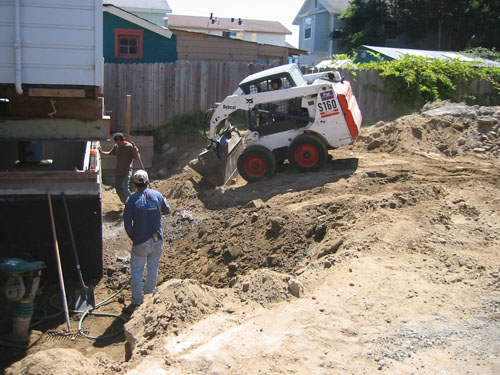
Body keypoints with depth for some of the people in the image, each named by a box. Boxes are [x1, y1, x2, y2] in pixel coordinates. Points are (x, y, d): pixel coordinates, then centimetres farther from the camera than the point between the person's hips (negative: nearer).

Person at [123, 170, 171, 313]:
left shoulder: (131, 200, -13)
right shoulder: (157, 195, -4)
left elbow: (127, 224, -12)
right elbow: (167, 211, 13)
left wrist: (132, 237, 4)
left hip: (140, 242, -3)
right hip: (157, 240, 3)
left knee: (137, 271, 8)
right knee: (153, 268, 18)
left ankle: (136, 302, 14)